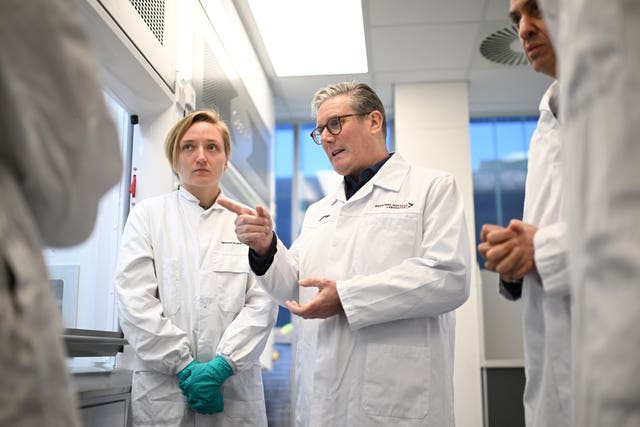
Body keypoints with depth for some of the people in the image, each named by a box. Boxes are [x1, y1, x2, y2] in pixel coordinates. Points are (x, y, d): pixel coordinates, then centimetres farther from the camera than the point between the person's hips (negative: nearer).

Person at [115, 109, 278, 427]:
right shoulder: (147, 215, 6)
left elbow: (262, 303, -1)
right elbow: (135, 300, -4)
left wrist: (223, 364, -14)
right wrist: (184, 364, -12)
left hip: (235, 387, 1)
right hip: (162, 386, 0)